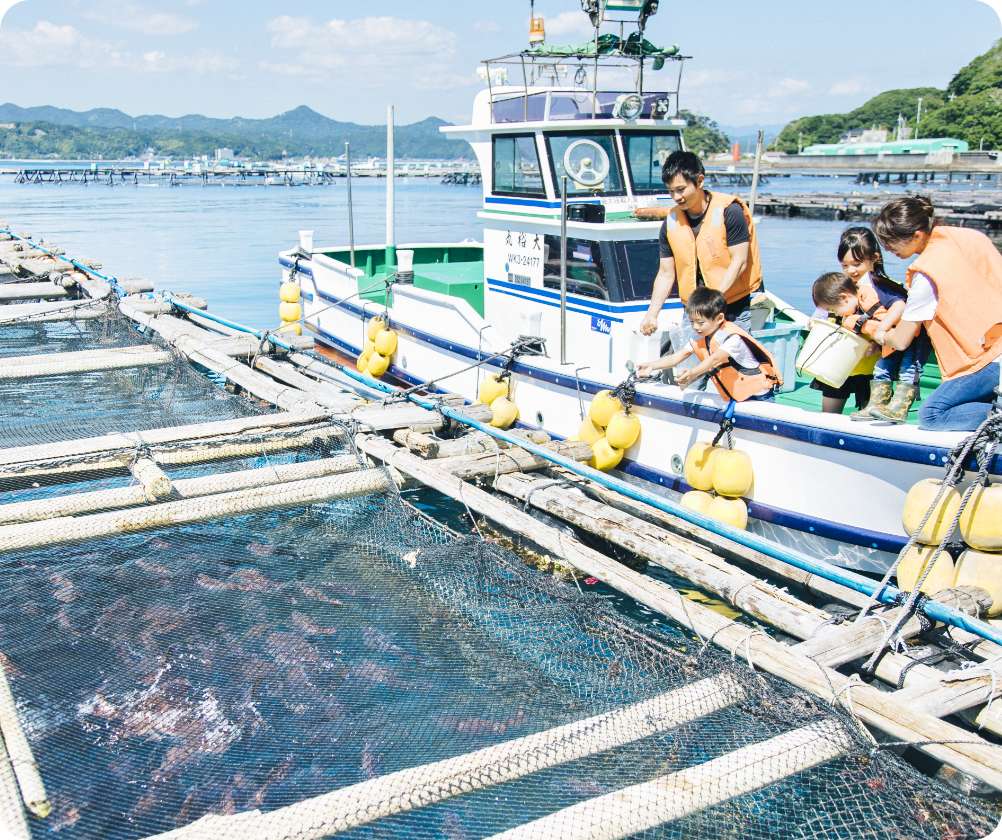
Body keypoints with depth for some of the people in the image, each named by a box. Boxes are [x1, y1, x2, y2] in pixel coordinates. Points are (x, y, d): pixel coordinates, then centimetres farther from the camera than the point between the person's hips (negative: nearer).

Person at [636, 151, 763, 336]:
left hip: (736, 307, -4)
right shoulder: (671, 223, 2)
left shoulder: (729, 211, -13)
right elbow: (666, 273, 6)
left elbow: (739, 262, -14)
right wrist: (651, 314, -5)